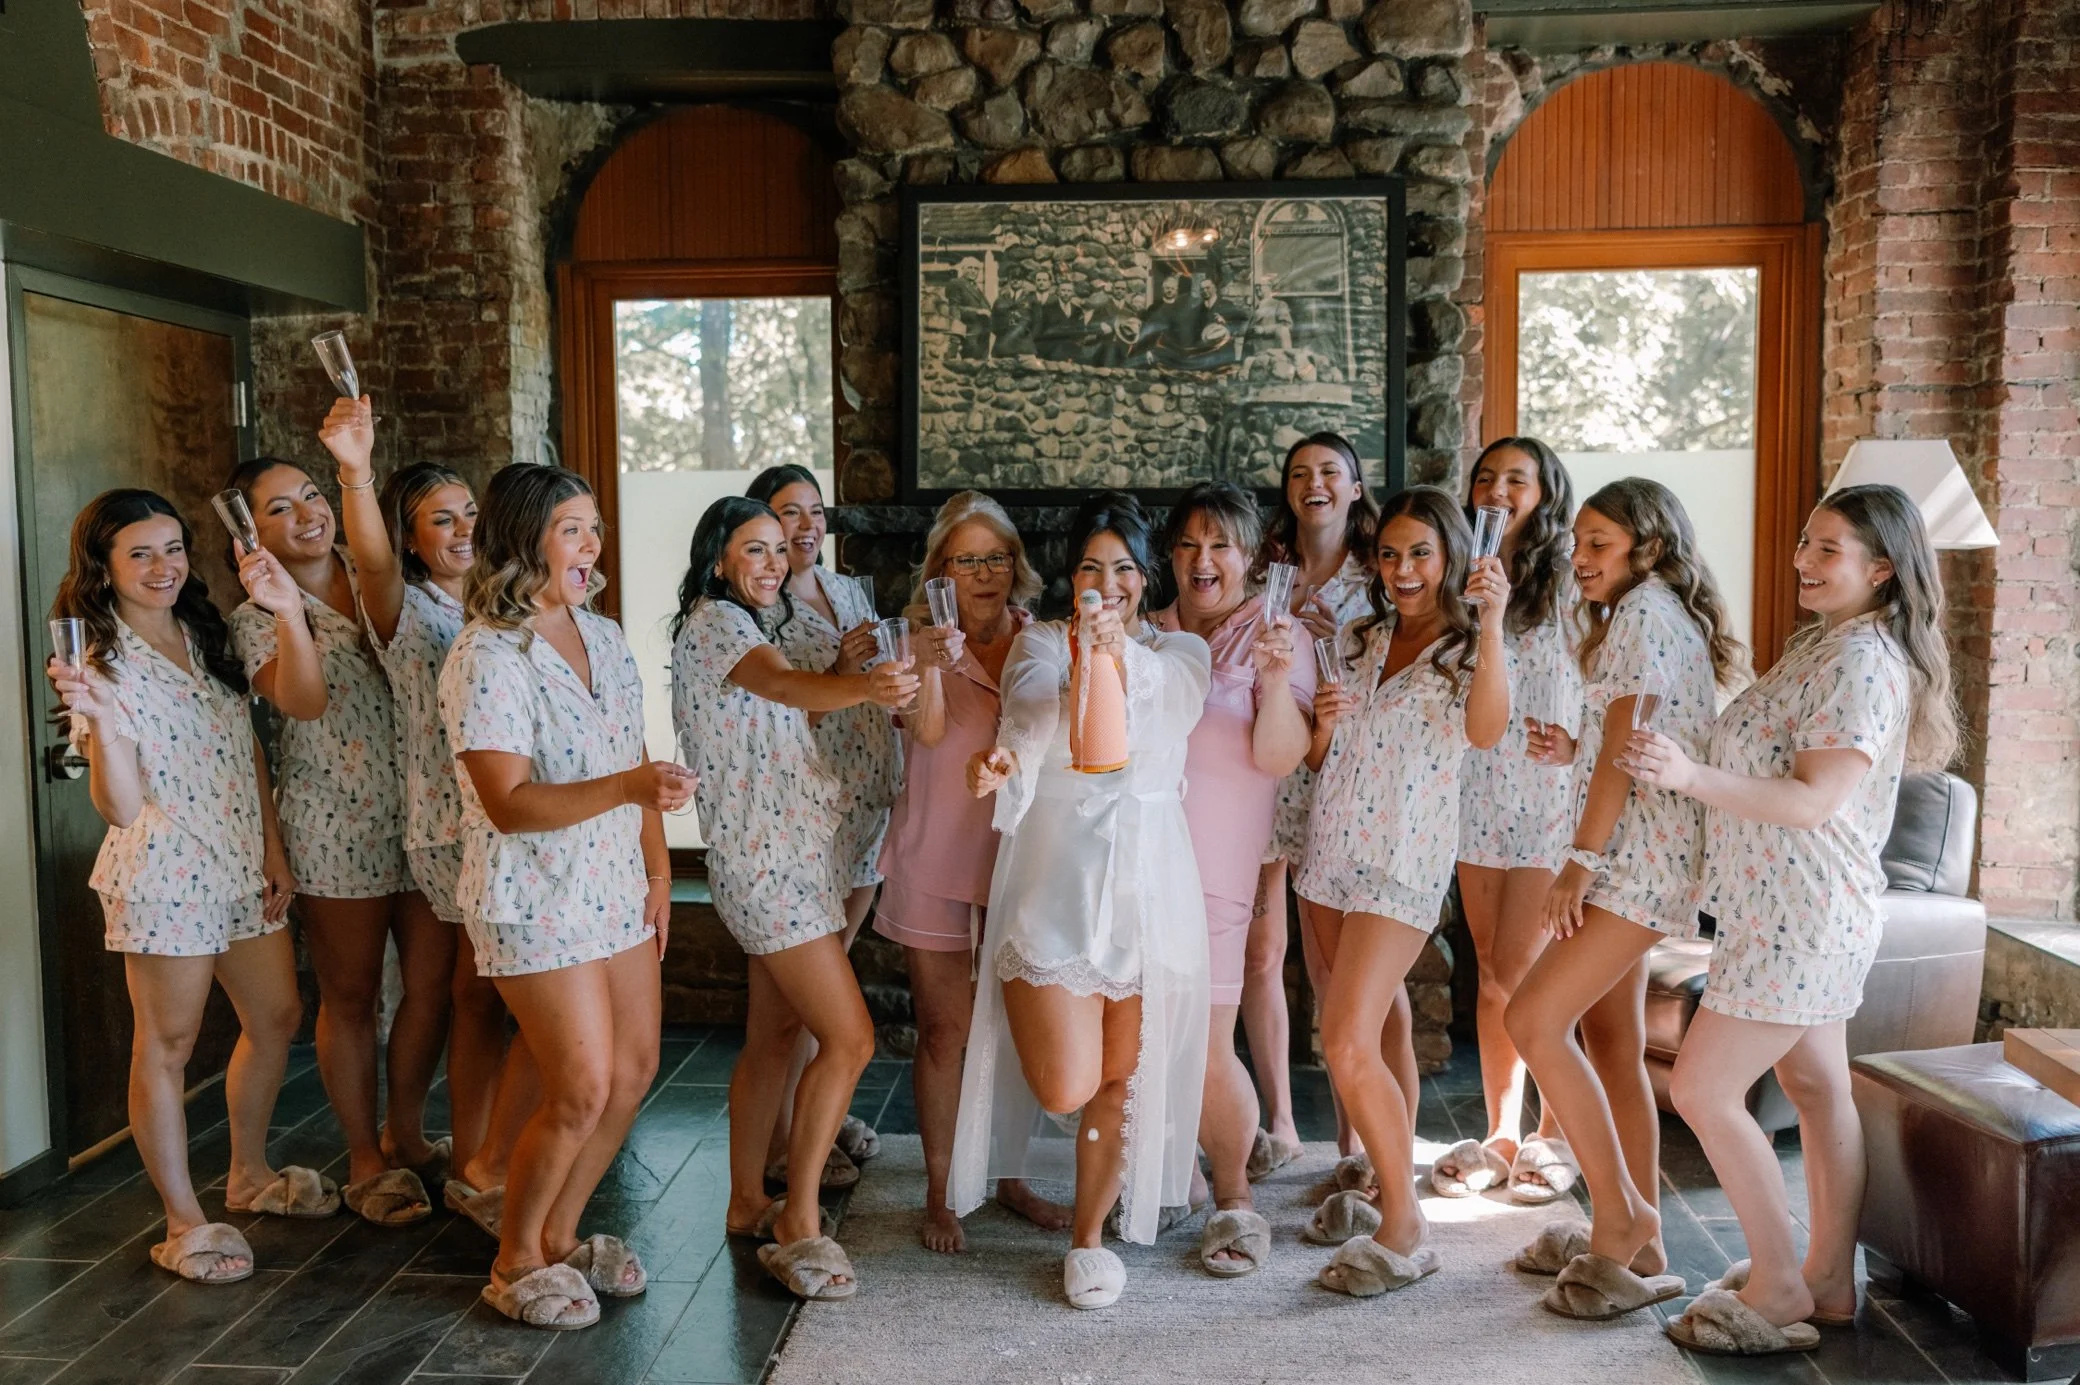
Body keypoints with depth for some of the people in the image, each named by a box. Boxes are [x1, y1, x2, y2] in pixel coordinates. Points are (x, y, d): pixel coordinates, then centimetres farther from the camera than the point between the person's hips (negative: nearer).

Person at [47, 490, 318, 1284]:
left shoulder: (207, 638, 8)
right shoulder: (99, 663, -11)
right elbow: (121, 807, -19)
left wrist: (275, 851, 7)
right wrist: (98, 717, -33)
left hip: (243, 864, 7)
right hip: (163, 872, -7)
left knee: (276, 1019, 15)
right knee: (167, 1044, 4)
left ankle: (249, 1175, 35)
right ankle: (184, 1223, 16)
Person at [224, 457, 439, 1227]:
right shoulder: (258, 618, -2)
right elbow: (303, 701, -21)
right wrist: (286, 605, -28)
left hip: (423, 811, 4)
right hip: (336, 827, -4)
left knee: (435, 983, 8)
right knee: (351, 998, 8)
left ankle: (406, 1136, 28)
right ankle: (364, 1160, 24)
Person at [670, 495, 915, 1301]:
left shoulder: (747, 624, 19)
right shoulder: (712, 622, -13)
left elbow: (790, 705, 17)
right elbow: (784, 684, -33)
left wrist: (864, 683, 0)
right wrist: (862, 686, -53)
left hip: (790, 853, 10)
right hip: (766, 860, -10)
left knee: (775, 1034, 15)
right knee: (848, 1039, -12)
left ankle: (747, 1204, 25)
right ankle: (797, 1226, -2)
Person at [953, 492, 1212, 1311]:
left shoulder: (1178, 654, 8)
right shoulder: (1040, 644, 4)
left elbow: (1166, 713, -16)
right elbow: (1029, 723, -17)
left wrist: (1121, 659, -36)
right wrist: (1078, 680, -40)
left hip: (1148, 881, 2)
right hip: (1055, 880, -2)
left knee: (1121, 1078, 7)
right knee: (1064, 1089, -5)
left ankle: (1090, 1235, 28)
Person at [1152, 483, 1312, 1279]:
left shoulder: (1275, 636, -1)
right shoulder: (1145, 634, 11)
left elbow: (1279, 758, -11)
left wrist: (1275, 681, -27)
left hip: (1212, 864, -4)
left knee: (1205, 1048, -5)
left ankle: (1235, 1201, 16)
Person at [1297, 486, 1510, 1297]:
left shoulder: (1468, 648, -2)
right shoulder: (1361, 642, 14)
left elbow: (1485, 731, -24)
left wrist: (1491, 623, -33)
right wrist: (1322, 721, -5)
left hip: (1404, 864, -6)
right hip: (1332, 848, 6)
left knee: (1347, 1045, -14)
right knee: (1363, 1038, 11)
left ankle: (1404, 1230, -1)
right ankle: (1386, 1179, 27)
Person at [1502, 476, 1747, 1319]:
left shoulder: (1645, 610, -10)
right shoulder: (1646, 615, 22)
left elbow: (1626, 745, -17)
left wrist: (1581, 859, -19)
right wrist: (1571, 752, 7)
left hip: (1636, 852, -11)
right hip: (1629, 854, 11)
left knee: (1534, 1021, -16)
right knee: (1610, 1044, 11)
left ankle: (1620, 1217, -7)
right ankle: (1640, 1245, 18)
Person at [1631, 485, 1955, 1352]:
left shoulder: (1863, 660, -17)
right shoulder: (1826, 645, 14)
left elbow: (1814, 801, -24)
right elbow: (1777, 767, 15)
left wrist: (1691, 777, -35)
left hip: (1802, 915, -10)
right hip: (1809, 913, 11)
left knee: (1702, 1090, -7)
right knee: (1817, 1088, 15)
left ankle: (1779, 1291, 5)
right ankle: (1830, 1284, 26)